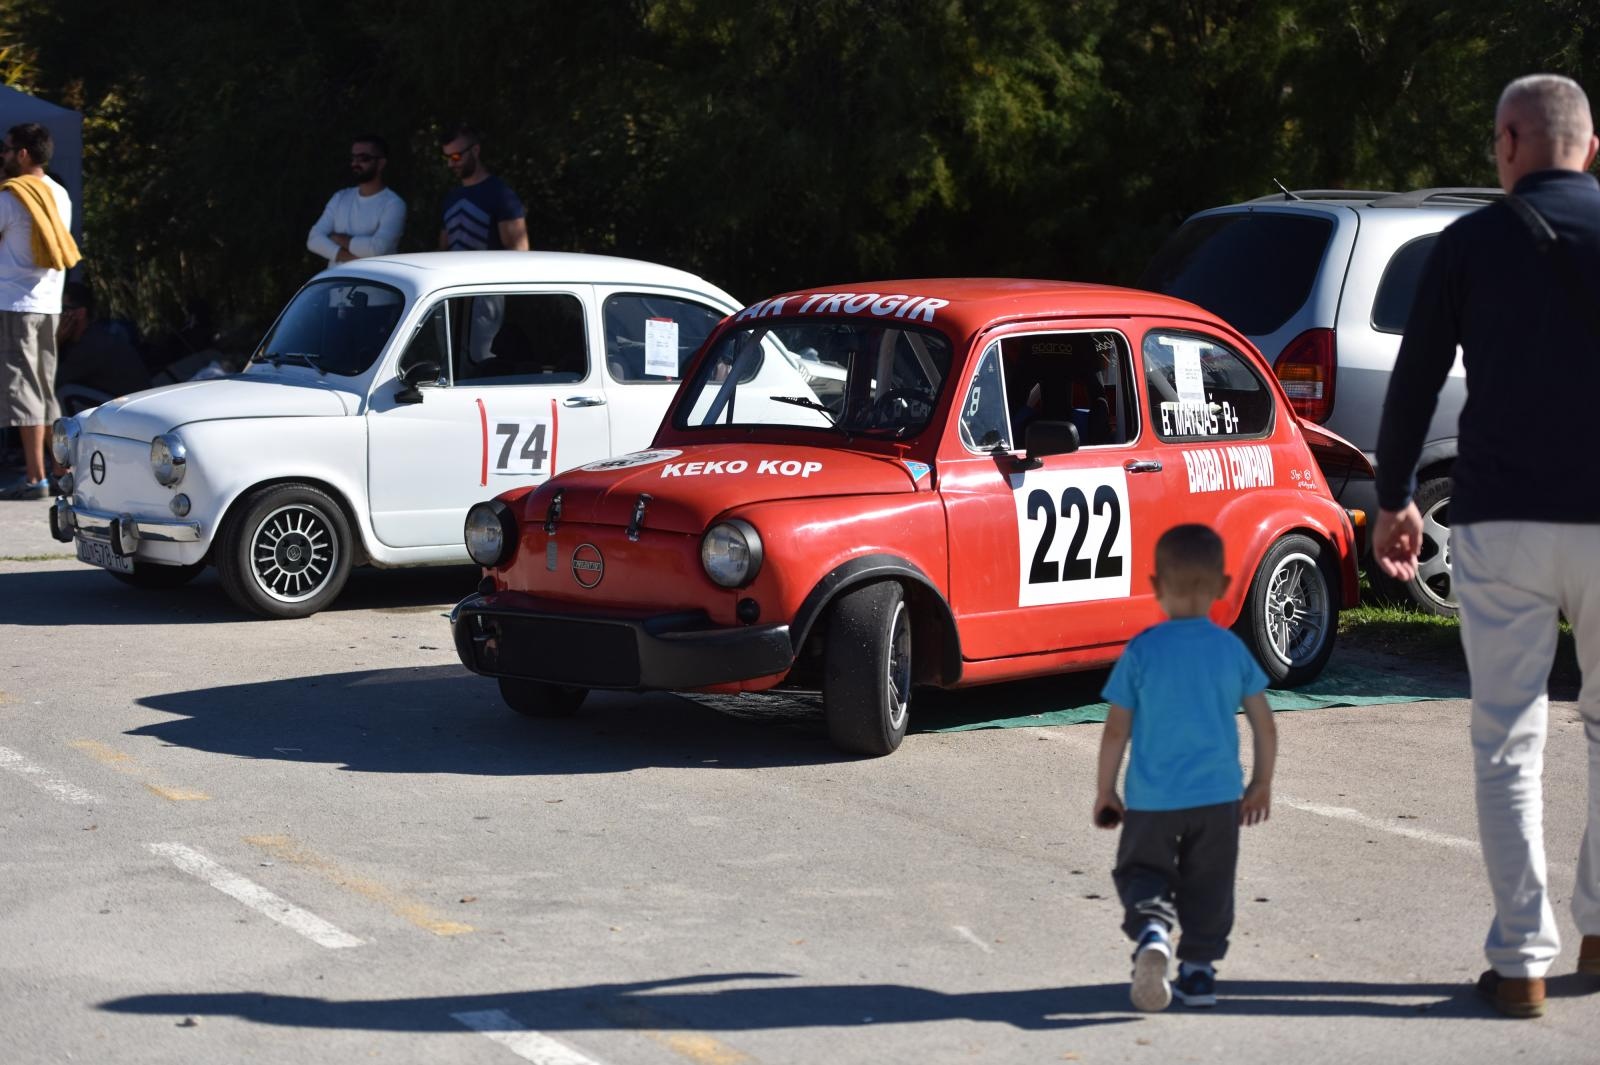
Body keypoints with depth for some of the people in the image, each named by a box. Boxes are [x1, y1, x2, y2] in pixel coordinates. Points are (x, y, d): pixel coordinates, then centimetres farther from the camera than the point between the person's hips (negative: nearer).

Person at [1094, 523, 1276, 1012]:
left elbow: (1116, 731, -6)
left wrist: (1105, 791, 6)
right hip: (1219, 794, 2)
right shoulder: (1233, 649, -2)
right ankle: (1198, 969, 17)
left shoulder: (1142, 651, -9)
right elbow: (1264, 726, 3)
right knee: (1208, 885, 16)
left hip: (1152, 797, -2)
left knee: (1141, 871, 11)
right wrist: (1261, 784, 16)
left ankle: (1151, 930, -16)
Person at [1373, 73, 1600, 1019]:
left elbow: (1414, 383, 2)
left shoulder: (1473, 243, 0)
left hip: (1501, 522, -1)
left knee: (1509, 743, 3)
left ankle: (1522, 959, -1)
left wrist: (1395, 499, 13)